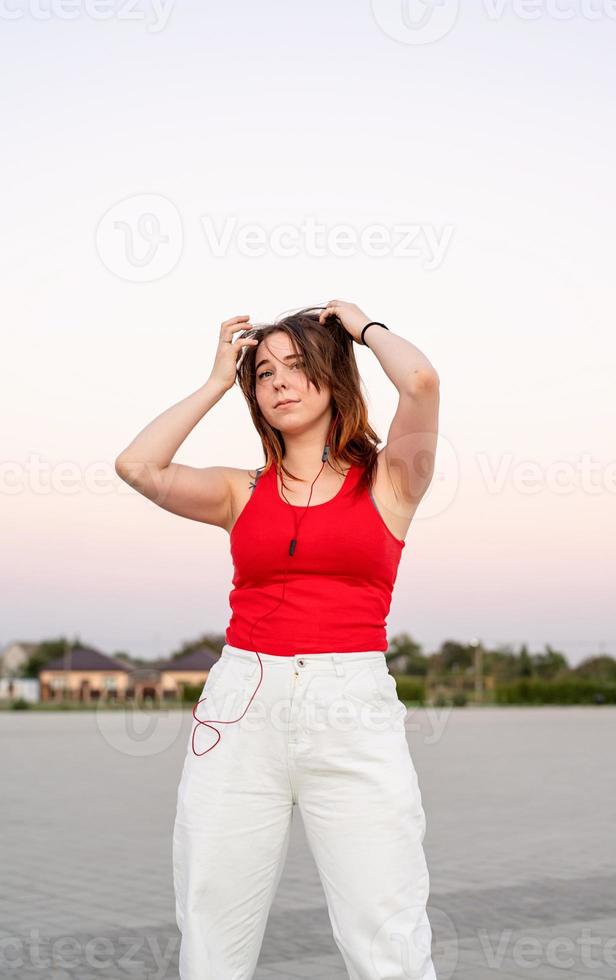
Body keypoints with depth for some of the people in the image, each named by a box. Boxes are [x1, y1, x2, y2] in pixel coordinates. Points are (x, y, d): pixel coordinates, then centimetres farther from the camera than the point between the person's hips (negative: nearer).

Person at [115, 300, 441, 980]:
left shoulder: (387, 480, 7)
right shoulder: (242, 492, 13)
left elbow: (421, 382, -11)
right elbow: (138, 466, -2)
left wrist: (364, 326, 8)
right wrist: (217, 382, 9)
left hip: (354, 718, -2)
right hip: (242, 711, 3)